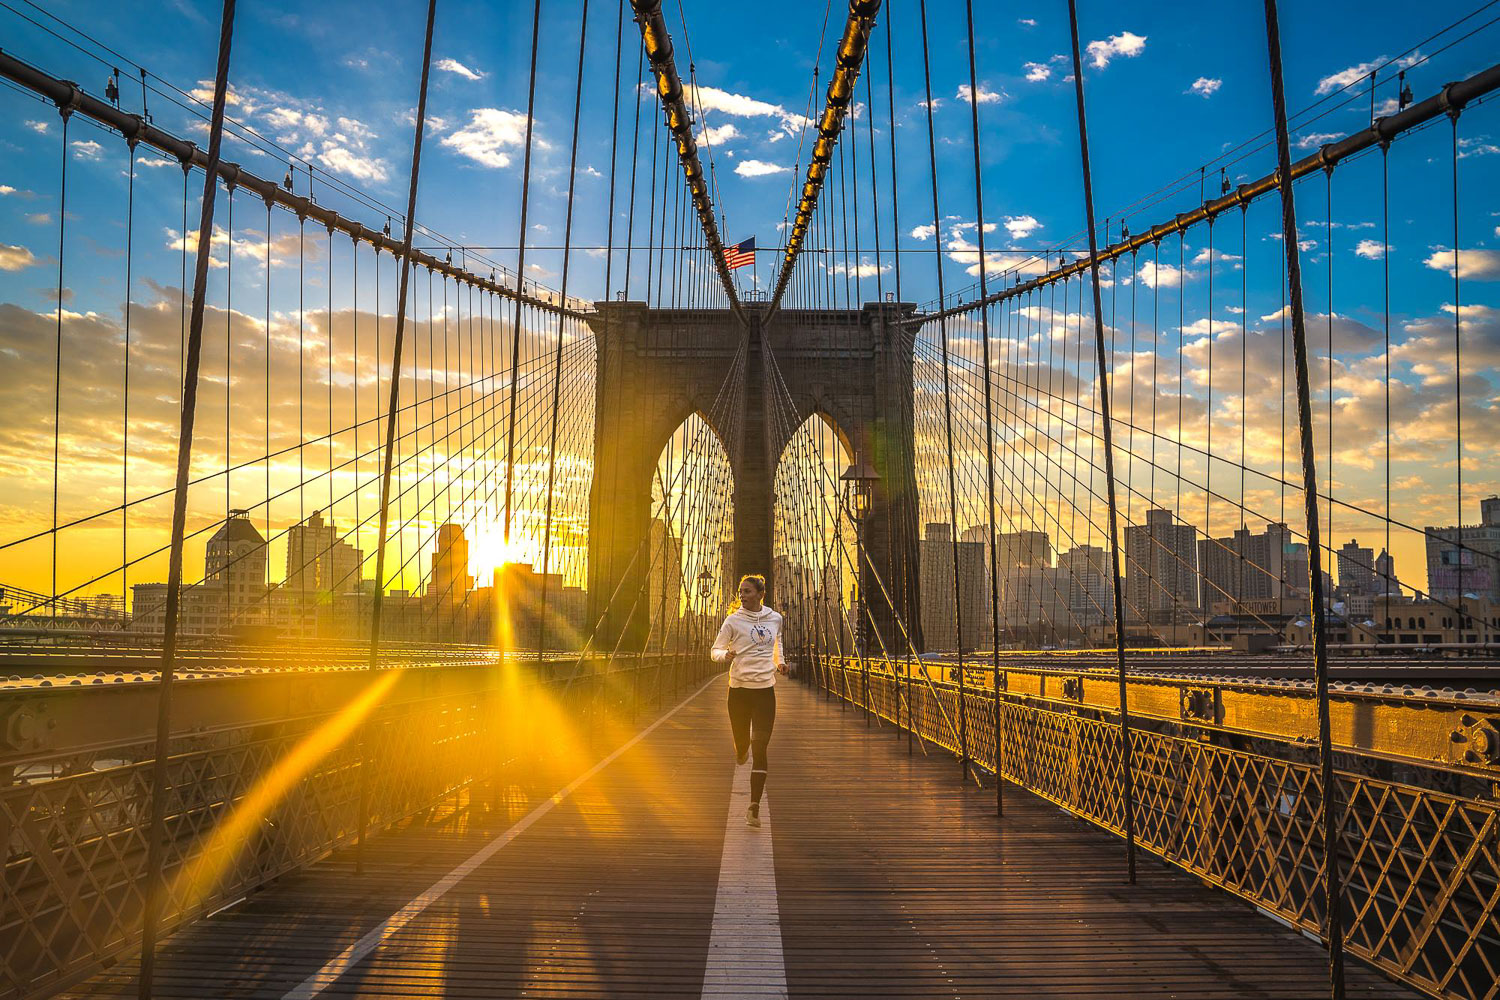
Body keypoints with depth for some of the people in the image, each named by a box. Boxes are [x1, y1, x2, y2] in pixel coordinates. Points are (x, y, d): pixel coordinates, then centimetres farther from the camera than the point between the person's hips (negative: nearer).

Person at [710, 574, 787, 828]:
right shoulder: (733, 620, -4)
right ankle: (741, 750, 50)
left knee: (760, 749, -8)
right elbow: (715, 650, 1)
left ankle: (754, 807, -5)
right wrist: (725, 655, -22)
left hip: (766, 690, 1)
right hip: (739, 689, -1)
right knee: (742, 745, 9)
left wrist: (779, 661, 10)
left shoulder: (775, 618, 5)